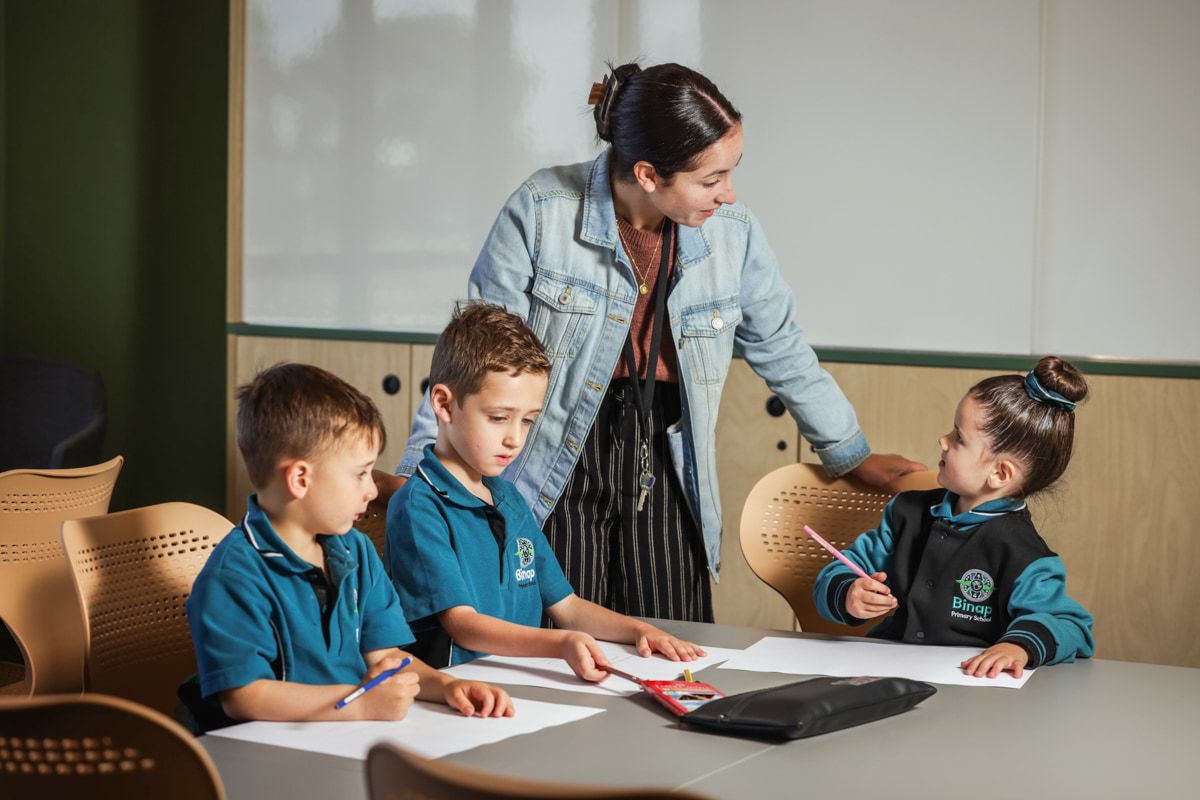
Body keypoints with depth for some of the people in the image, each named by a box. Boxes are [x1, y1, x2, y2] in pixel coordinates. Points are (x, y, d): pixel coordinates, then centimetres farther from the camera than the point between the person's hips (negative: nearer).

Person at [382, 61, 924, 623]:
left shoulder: (733, 232, -3)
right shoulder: (542, 211, -12)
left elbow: (782, 351, 12)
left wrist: (852, 456, 20)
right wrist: (415, 471, -9)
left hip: (664, 472, 3)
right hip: (558, 471, -3)